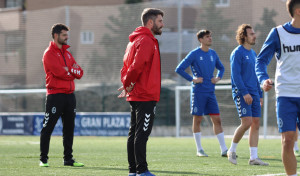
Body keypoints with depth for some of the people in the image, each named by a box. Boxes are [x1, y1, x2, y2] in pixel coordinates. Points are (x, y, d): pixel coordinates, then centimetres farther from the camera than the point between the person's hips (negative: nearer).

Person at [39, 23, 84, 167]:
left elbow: (79, 73, 9)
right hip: (55, 95, -8)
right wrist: (72, 72, -3)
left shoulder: (67, 53, 18)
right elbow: (60, 72, -19)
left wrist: (69, 70, -11)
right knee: (47, 128, -4)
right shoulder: (49, 54, -6)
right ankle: (43, 159, 0)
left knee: (69, 129, 9)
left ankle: (68, 159, 15)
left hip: (69, 95, 8)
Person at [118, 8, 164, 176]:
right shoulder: (147, 41, -13)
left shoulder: (134, 40, 18)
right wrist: (129, 84, -11)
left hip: (135, 95, 10)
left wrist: (126, 83, 5)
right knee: (142, 133, -9)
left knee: (134, 133, 11)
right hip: (146, 96, -10)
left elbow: (127, 65, 18)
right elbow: (137, 66, -24)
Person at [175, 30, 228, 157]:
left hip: (210, 92, 5)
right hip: (198, 92, -5)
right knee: (197, 120, 1)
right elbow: (179, 69, -8)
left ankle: (224, 150, 2)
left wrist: (218, 77, 8)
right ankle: (199, 150, 8)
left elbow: (221, 68, 27)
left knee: (217, 120, 1)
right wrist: (192, 79, -12)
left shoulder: (213, 54, 10)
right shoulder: (194, 54, -6)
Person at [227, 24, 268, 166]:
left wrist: (260, 95, 19)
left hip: (253, 93, 8)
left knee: (255, 124, 1)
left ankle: (253, 157, 1)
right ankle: (232, 151, 2)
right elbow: (235, 74, -14)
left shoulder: (253, 53, 18)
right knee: (247, 122, -15)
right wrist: (244, 93, -21)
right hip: (241, 93, -8)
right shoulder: (237, 53, -7)